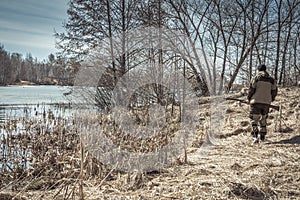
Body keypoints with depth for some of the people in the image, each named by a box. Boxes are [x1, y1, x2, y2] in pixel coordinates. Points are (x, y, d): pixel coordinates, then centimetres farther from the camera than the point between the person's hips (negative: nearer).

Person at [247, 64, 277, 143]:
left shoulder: (255, 78, -3)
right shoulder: (271, 80, 9)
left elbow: (251, 90, -7)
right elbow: (274, 91, 10)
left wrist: (249, 99, 7)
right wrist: (270, 100, 23)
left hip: (256, 102, -4)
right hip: (266, 103, 4)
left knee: (254, 119, 0)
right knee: (263, 120, 15)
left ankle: (255, 136, -15)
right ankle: (262, 138, 17)